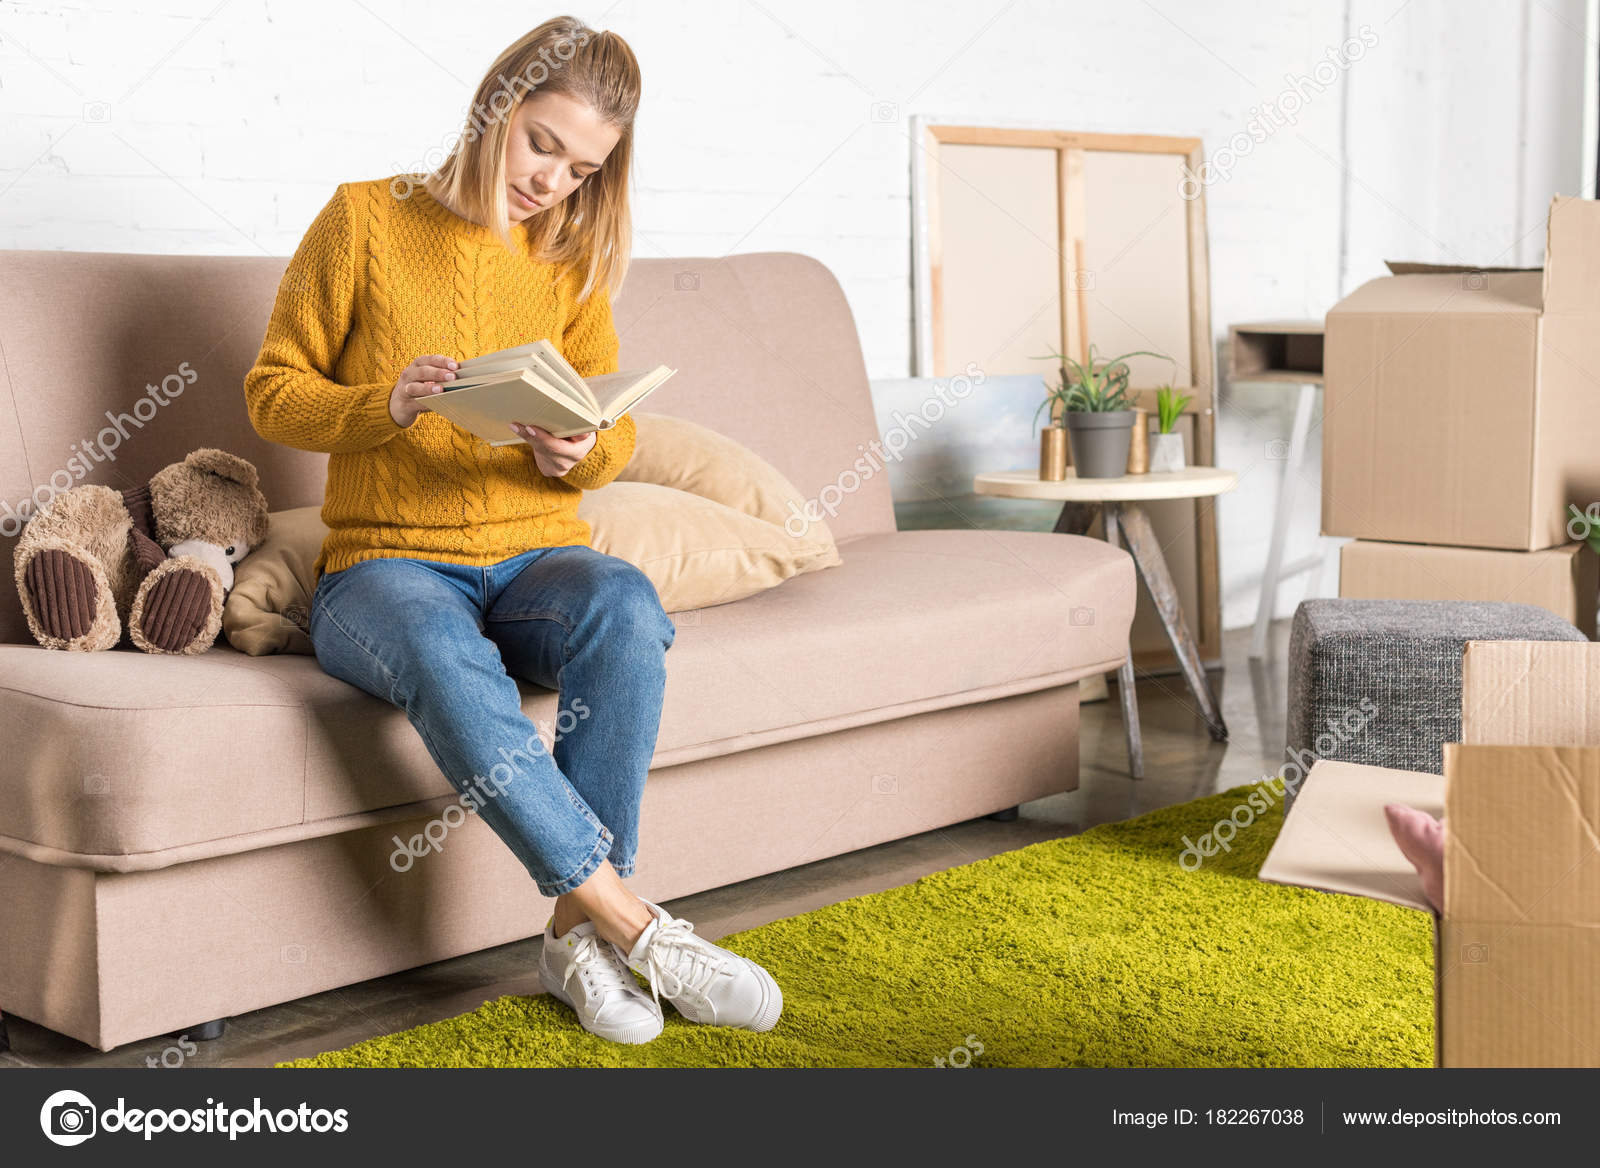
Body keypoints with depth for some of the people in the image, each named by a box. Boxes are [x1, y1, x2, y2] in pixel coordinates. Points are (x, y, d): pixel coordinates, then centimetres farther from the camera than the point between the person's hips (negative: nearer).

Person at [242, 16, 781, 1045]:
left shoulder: (572, 256, 12)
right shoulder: (365, 219, 2)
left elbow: (616, 437, 14)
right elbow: (273, 394, 3)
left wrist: (578, 454, -10)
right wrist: (386, 406, -17)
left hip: (535, 555, 3)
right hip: (383, 565, -3)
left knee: (624, 603, -34)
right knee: (440, 650, -40)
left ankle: (581, 930, -29)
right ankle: (636, 925, -37)